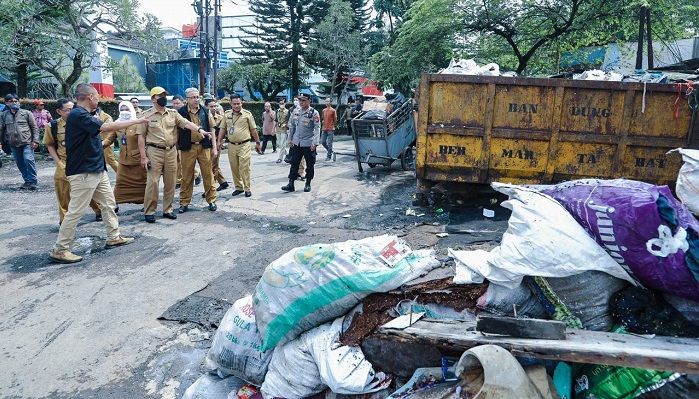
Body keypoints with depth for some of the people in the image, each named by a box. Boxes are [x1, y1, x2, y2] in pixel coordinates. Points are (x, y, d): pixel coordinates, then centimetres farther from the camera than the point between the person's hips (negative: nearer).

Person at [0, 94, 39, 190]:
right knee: (20, 164, 9)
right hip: (13, 144, 4)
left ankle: (33, 181, -6)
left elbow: (34, 127, 0)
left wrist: (35, 140, -6)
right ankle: (27, 181, 21)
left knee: (28, 160, -16)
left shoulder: (26, 113, 1)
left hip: (27, 142, -4)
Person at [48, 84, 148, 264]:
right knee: (75, 211, -5)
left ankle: (114, 237, 26)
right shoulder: (77, 115, -18)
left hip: (98, 170, 10)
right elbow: (106, 127, -28)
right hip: (83, 173, -10)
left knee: (109, 203, 15)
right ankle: (59, 250, 5)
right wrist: (137, 121, -22)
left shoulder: (85, 115, 14)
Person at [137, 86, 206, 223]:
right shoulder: (147, 115, -1)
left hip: (171, 151, 4)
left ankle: (167, 209, 21)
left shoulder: (173, 113, 9)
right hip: (154, 151, -4)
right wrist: (143, 157, -8)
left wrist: (199, 129, -24)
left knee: (170, 183, 8)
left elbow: (186, 123, -4)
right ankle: (149, 211, 7)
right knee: (152, 182, -4)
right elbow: (141, 136, -2)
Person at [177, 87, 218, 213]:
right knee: (186, 177, 6)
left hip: (204, 147, 1)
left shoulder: (205, 111, 6)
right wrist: (176, 148, -1)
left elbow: (211, 129, 9)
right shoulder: (181, 112, 0)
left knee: (208, 174, 4)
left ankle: (211, 200, 16)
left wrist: (214, 147, 4)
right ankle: (184, 203, 16)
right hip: (187, 148, -1)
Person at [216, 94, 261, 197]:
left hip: (244, 145, -4)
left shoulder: (247, 114, 0)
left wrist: (257, 143, 5)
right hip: (231, 145, 4)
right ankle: (238, 187, 19)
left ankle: (247, 188, 1)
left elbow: (253, 130, 3)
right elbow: (222, 129, 11)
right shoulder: (227, 114, 8)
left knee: (244, 167, -7)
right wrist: (219, 142, 5)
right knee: (234, 168, 8)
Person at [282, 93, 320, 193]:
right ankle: (291, 184, 10)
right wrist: (290, 139, 13)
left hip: (308, 144, -5)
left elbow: (317, 129, -12)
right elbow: (292, 126, 17)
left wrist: (314, 143, -19)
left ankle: (308, 184, 20)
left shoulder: (314, 113, -8)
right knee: (294, 164, 5)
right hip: (296, 143, 5)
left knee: (310, 165, 7)